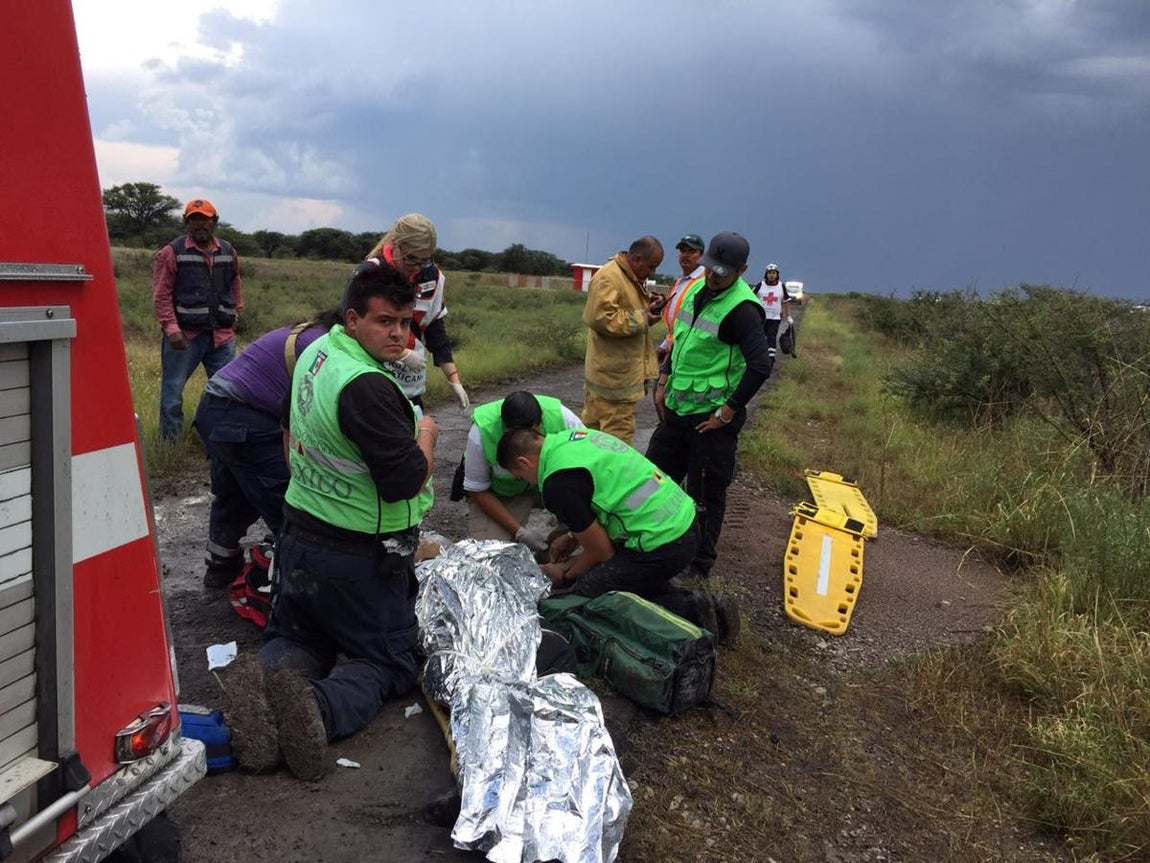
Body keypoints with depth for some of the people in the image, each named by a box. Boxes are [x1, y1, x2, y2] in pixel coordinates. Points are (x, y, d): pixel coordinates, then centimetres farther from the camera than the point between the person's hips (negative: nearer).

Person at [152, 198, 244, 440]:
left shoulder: (228, 251, 10)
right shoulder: (172, 252, -5)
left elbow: (235, 282, 28)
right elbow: (161, 294, -8)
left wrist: (237, 310, 19)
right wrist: (171, 329, -15)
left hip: (222, 334, 4)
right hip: (184, 335, -4)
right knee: (172, 391, 2)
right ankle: (170, 443, 15)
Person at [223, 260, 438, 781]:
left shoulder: (319, 350, 3)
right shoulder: (366, 386, -27)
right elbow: (407, 480, -26)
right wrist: (427, 434, -8)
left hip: (300, 534, 8)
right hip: (360, 556, -8)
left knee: (295, 638, 24)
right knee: (386, 660, 11)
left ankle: (261, 689, -10)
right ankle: (321, 705, -20)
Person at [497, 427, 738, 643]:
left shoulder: (557, 484, -16)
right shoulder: (576, 436, 11)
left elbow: (601, 551, -6)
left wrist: (565, 574, 12)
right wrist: (573, 537, 24)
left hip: (661, 543, -9)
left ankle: (690, 612, -5)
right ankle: (695, 604, 11)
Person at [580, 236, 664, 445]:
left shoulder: (632, 278, 17)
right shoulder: (607, 278, -16)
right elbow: (601, 318, -25)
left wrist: (649, 308, 6)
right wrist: (642, 318, -19)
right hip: (614, 374, -10)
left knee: (593, 425, 16)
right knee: (619, 435, -6)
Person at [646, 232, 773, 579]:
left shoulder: (741, 308, -19)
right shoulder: (696, 288, 7)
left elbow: (760, 366, -25)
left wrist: (728, 411, -21)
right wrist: (663, 382, 16)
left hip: (712, 417, -8)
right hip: (678, 407, 8)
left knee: (705, 493, 3)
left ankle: (700, 565, 19)